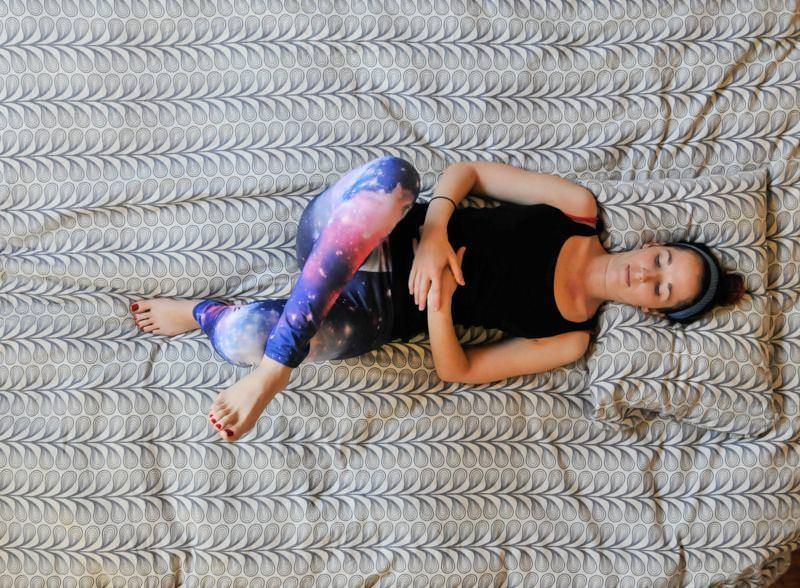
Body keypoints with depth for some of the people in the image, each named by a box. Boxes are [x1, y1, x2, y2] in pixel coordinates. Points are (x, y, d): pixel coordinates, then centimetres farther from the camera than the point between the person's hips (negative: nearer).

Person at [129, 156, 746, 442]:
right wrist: (433, 231, -15)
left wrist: (439, 303, -23)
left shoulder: (572, 337, 0)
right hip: (353, 238, 3)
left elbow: (459, 369, -4)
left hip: (383, 308, -2)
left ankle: (200, 314, -2)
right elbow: (468, 170, 5)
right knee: (392, 173, -40)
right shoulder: (579, 209, 3)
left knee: (244, 338, -38)